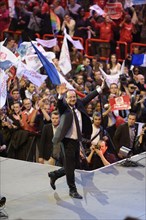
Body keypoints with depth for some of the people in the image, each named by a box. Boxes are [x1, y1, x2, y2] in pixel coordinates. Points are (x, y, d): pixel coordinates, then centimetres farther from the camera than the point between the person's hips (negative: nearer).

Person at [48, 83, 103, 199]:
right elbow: (60, 104, -30)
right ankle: (73, 190, 14)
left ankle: (54, 174, 33)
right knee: (70, 166, 1)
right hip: (68, 140, -7)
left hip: (77, 140, 7)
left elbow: (88, 98, 18)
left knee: (76, 165, 15)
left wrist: (99, 89, 19)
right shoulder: (64, 108, -10)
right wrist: (60, 95, -50)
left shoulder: (78, 105, 8)